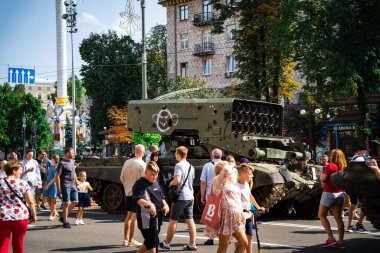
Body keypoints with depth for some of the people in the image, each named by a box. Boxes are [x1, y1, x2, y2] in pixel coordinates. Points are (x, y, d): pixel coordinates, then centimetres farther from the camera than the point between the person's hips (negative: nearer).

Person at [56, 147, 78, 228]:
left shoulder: (72, 162, 13)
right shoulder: (62, 163, -11)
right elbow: (57, 176, -13)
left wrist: (76, 183, 19)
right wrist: (58, 187, -17)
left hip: (73, 185, 8)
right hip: (65, 186, -8)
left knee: (75, 202, 9)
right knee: (66, 203, -3)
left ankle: (63, 217, 21)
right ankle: (65, 222, 6)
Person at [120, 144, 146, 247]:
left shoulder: (127, 162, 4)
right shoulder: (142, 164, -13)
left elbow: (122, 177, 9)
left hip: (128, 192, 6)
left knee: (129, 215, 14)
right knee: (135, 216, 0)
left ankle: (126, 239, 17)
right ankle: (131, 240, 3)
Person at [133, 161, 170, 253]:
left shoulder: (155, 183, 15)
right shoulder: (140, 184, -13)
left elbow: (161, 196, 24)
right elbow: (138, 200, -27)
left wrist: (165, 205, 3)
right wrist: (149, 204, -45)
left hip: (157, 218, 9)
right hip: (147, 219, -9)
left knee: (148, 242, 18)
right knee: (152, 243, -5)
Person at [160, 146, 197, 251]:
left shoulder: (179, 165, -13)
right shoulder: (191, 166, 11)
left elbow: (177, 180, -25)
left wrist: (171, 183, -4)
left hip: (180, 197, -7)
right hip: (190, 197, 7)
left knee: (173, 220, 3)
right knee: (190, 220, 7)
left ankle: (166, 243, 13)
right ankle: (192, 244, 5)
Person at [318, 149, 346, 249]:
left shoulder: (330, 166, -14)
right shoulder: (344, 167, 5)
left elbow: (323, 179, -17)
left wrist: (322, 174, 2)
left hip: (329, 193, -6)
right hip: (340, 194, 6)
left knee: (321, 215, 6)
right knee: (338, 217, 7)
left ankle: (331, 238, -3)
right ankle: (341, 242, 5)